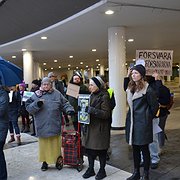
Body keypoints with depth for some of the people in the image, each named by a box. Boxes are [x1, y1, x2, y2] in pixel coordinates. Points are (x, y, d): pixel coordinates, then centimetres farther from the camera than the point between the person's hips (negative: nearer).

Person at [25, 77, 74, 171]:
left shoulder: (57, 94, 4)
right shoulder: (36, 95, 4)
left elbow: (65, 104, 8)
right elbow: (28, 108, 0)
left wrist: (69, 110, -9)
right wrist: (37, 104, -17)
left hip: (55, 125, 0)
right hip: (42, 126, 1)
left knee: (56, 144, 9)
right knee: (44, 145, 11)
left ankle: (58, 160, 27)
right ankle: (45, 161, 29)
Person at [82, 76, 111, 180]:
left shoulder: (104, 96, -13)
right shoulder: (92, 95, 10)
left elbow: (106, 113, -19)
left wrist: (92, 110, -25)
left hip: (101, 128, -7)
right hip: (91, 126, 7)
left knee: (101, 150, 6)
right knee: (89, 148, 11)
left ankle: (102, 170, 23)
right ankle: (91, 169, 27)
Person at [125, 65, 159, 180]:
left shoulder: (147, 89, -12)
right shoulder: (131, 88, 10)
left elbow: (155, 105, -7)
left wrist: (148, 117, 1)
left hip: (143, 123, -7)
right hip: (132, 122, 7)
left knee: (144, 149, 4)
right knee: (135, 148, 15)